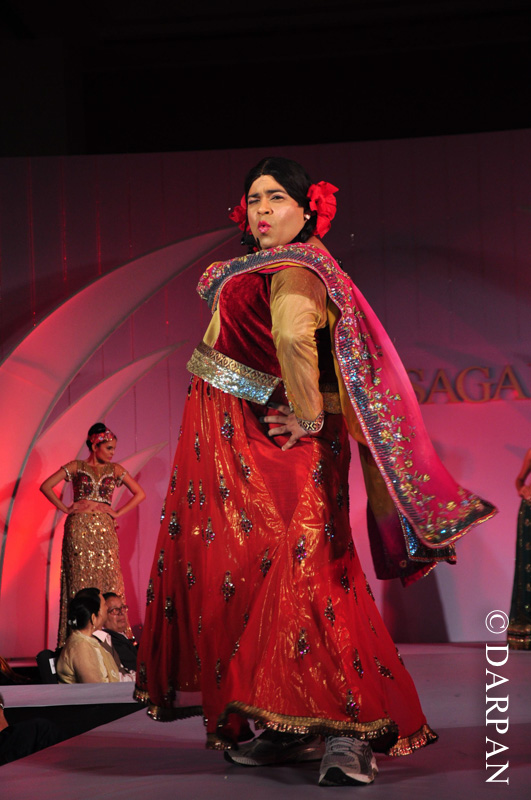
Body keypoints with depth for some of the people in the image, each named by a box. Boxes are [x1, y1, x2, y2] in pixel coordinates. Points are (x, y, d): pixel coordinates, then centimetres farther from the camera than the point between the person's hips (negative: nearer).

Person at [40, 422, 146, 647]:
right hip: (79, 528, -2)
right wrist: (65, 509, -2)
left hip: (104, 529, 2)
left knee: (108, 579, -4)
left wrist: (118, 513, 2)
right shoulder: (76, 467, 6)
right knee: (80, 580, -4)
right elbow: (46, 486, 2)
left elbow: (140, 493, 11)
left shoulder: (114, 469, 11)